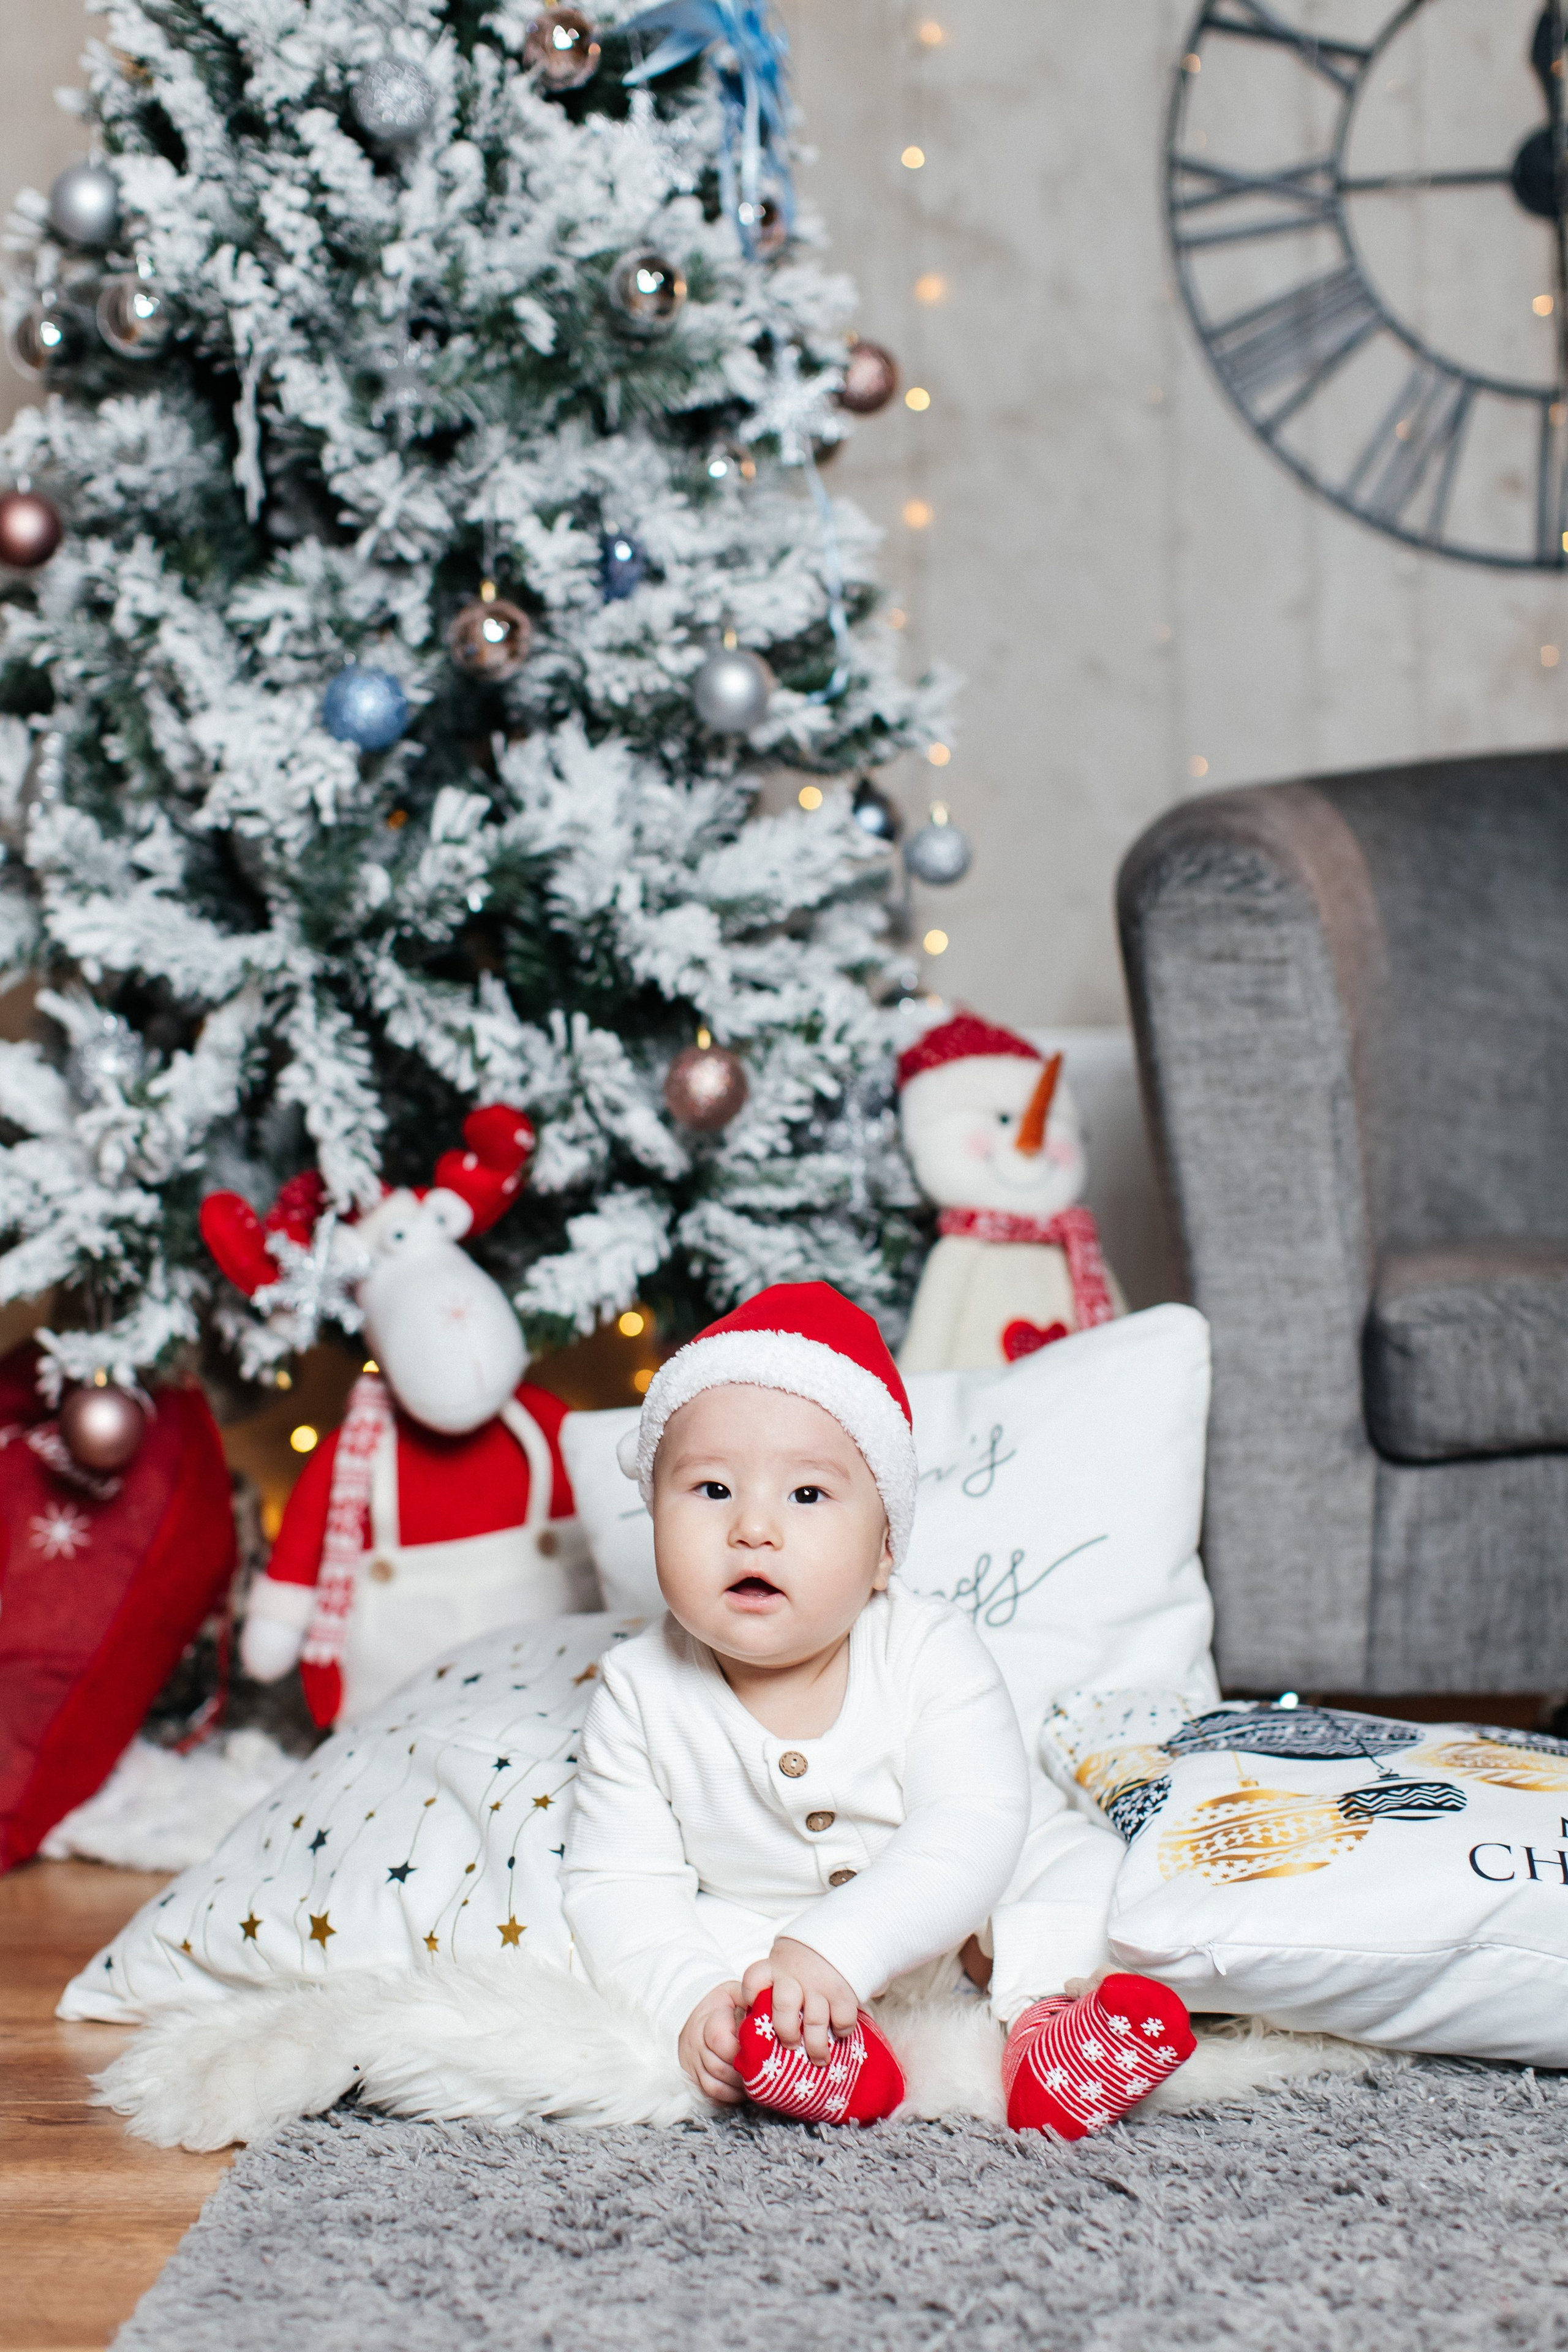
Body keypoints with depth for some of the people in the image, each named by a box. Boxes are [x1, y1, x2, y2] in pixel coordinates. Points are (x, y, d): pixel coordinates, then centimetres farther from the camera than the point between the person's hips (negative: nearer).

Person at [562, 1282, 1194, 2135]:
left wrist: (833, 1949, -47)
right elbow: (619, 1887, -13)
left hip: (948, 1916, -1)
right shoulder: (642, 1697, -14)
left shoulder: (930, 1653, -21)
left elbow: (970, 1832, -32)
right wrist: (689, 2000, -34)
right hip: (750, 1931, 1)